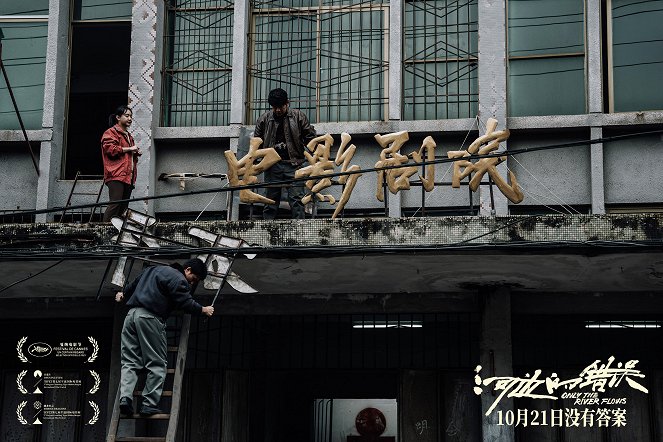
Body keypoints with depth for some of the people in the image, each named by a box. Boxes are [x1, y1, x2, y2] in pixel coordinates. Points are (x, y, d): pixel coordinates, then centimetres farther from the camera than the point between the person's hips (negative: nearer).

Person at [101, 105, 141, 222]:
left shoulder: (128, 136, 28)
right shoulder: (111, 132, 0)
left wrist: (136, 153, 20)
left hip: (128, 176, 9)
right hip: (116, 176, -9)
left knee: (124, 206, 5)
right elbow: (110, 149, -16)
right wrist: (128, 149, -11)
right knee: (115, 204, -19)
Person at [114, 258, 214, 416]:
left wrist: (124, 293, 54)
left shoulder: (155, 269, 25)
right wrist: (203, 310, 6)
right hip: (150, 318, -8)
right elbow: (186, 303, -10)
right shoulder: (178, 280, -3)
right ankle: (149, 405, -5)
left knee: (129, 361, 6)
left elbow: (135, 282, 37)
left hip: (132, 314, 8)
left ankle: (125, 397, -11)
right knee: (157, 364, -1)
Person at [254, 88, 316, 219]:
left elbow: (310, 137, 6)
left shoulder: (298, 116, 3)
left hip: (293, 165, -2)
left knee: (297, 199, -7)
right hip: (272, 165, 2)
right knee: (271, 200, 4)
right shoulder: (264, 119, 8)